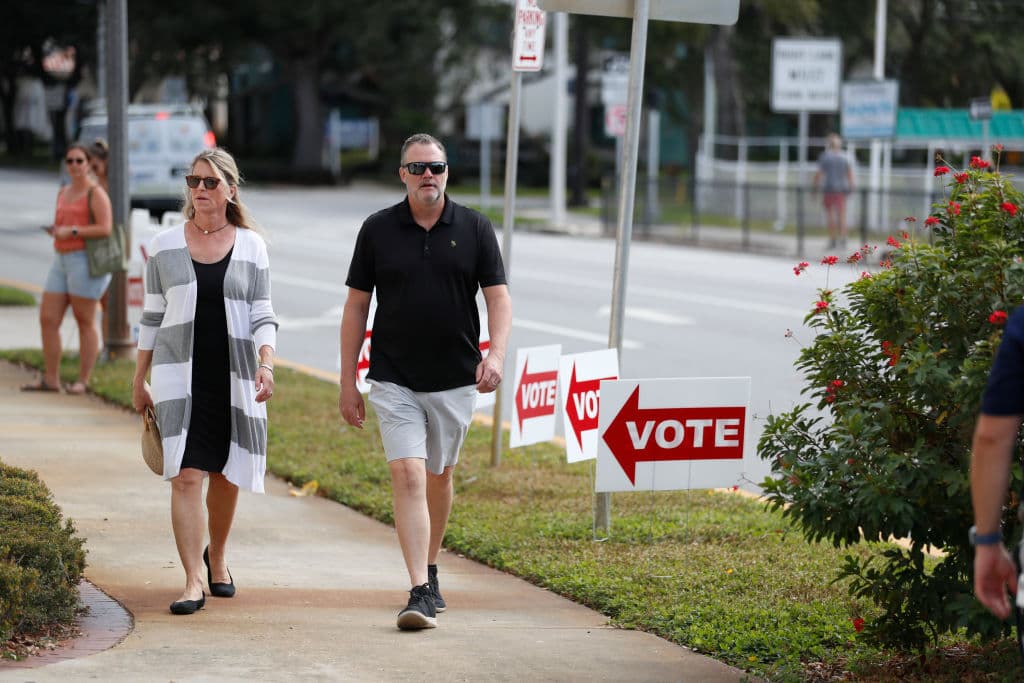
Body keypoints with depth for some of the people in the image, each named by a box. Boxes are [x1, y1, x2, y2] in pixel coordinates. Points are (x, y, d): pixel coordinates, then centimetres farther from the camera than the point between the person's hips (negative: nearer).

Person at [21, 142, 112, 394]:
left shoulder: (95, 193, -6)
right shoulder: (64, 193, 19)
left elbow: (105, 229, -15)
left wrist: (72, 231, -18)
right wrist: (55, 230, 6)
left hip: (85, 261, -8)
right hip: (61, 261, 8)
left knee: (85, 322, -2)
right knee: (47, 319, 3)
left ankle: (83, 381, 3)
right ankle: (50, 379, 8)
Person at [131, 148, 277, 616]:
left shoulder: (251, 246, 5)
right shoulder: (165, 246, 5)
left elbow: (262, 315, 2)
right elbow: (151, 317, 10)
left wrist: (266, 363, -15)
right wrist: (138, 382, 11)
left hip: (234, 377, 1)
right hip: (179, 375, -1)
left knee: (225, 475, 11)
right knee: (185, 475, -12)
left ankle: (216, 557, 36)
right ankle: (193, 582, -12)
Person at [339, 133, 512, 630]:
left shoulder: (474, 229, 2)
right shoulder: (378, 230, 1)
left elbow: (498, 297, 0)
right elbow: (356, 306, 5)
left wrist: (496, 354, -18)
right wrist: (348, 382, 2)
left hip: (454, 380, 1)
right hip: (394, 381, -1)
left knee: (438, 477, 14)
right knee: (407, 476, -13)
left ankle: (430, 570, 33)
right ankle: (420, 593, -17)